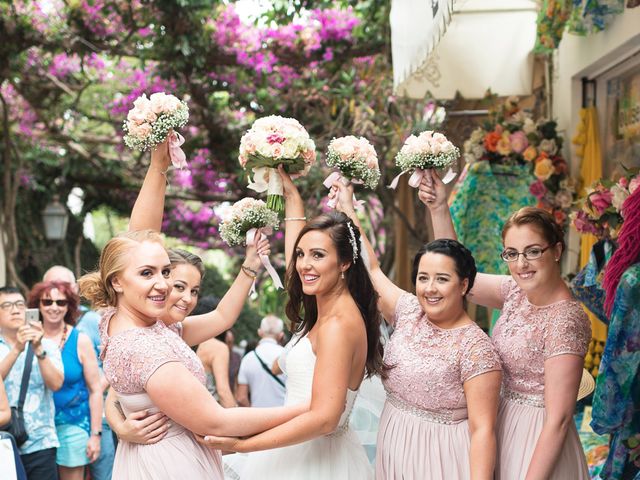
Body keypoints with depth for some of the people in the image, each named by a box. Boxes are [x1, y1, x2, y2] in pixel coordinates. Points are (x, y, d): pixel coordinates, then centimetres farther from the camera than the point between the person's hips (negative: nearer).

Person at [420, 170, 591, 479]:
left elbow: (558, 420, -24)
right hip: (506, 426, 8)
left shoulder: (565, 321, -24)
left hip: (538, 443, -7)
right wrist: (438, 209, -1)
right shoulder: (516, 292, -2)